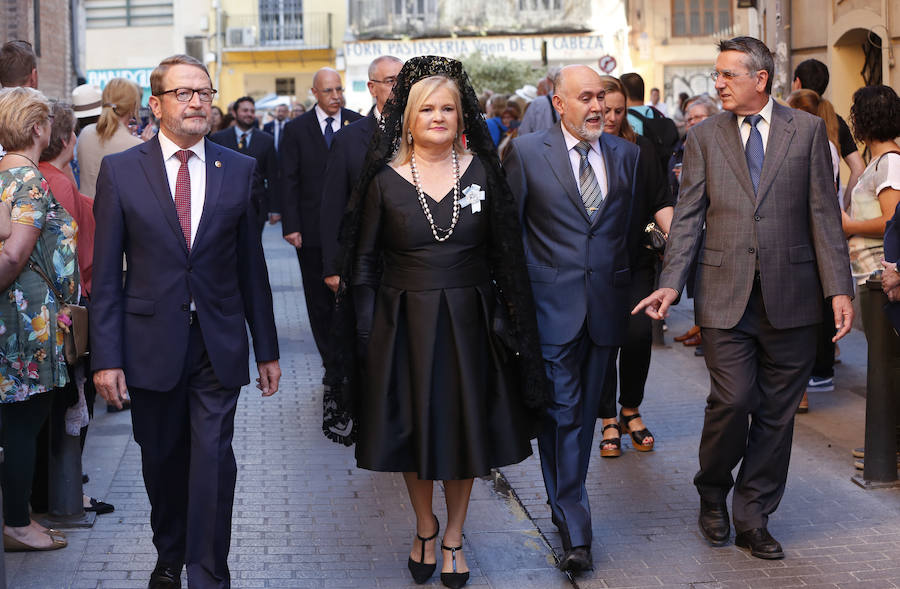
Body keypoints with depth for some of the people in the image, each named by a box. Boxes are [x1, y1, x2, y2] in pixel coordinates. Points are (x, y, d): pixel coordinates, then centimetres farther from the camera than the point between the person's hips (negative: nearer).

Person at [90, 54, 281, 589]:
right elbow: (106, 273, -2)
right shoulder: (120, 170, -1)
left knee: (213, 460, -6)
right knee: (162, 460, 14)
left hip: (219, 345, 0)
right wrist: (106, 357, -7)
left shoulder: (239, 169, 3)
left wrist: (267, 349, 7)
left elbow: (251, 266, 7)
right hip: (151, 342, 0)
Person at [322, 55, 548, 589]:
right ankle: (424, 528, 32)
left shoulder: (481, 172, -1)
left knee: (465, 427, 9)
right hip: (405, 320, -1)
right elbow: (364, 260, 0)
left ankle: (454, 536, 26)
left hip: (468, 320, 1)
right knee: (412, 426, 9)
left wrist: (512, 319, -2)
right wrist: (366, 333, -5)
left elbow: (506, 255, 3)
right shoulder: (385, 178, -4)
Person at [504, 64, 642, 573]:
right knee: (561, 413, -4)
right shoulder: (527, 152, -2)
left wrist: (636, 295, 11)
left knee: (586, 413, 13)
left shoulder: (627, 154, 8)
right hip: (552, 304, -3)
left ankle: (567, 501, 30)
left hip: (608, 304, 3)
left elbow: (632, 226, 13)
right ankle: (574, 529, 2)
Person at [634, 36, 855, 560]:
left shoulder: (808, 130, 5)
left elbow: (824, 215, 2)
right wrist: (671, 284, -8)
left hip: (790, 297, 1)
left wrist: (839, 288, -5)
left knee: (776, 411, 6)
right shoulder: (704, 137, 7)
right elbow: (689, 217, 4)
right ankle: (713, 496, 18)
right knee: (733, 400, -9)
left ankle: (753, 517, 19)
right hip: (726, 296, 0)